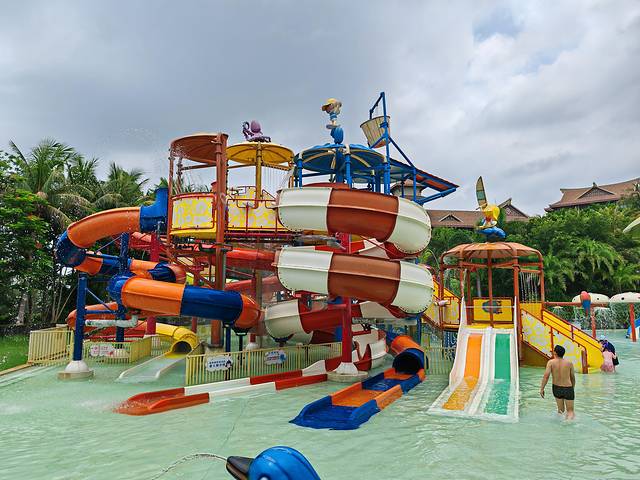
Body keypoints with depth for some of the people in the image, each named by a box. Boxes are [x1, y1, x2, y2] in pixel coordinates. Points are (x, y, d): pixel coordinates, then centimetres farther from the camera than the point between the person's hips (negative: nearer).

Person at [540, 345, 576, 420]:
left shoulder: (551, 362, -7)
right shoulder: (569, 363, -1)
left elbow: (546, 376, -17)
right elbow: (573, 378, 9)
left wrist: (542, 389, -13)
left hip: (556, 388, 1)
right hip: (568, 388, -1)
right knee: (570, 411, 2)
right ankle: (569, 418, -23)